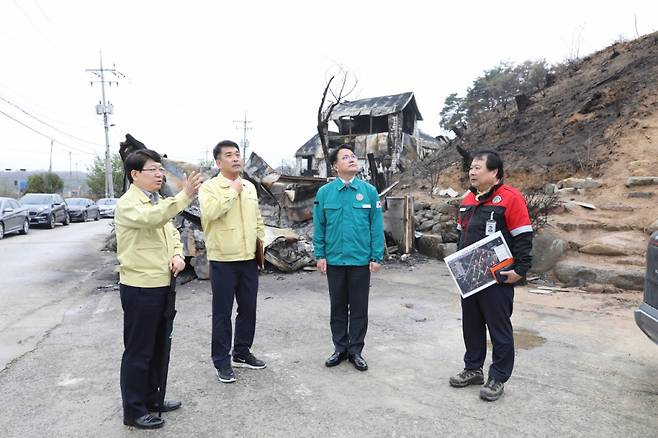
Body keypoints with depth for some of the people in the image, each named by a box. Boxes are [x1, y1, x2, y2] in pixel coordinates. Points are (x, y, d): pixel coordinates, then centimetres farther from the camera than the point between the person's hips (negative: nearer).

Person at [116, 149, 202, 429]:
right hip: (139, 287, -9)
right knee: (138, 351, 3)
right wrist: (185, 196, -45)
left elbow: (171, 232, 17)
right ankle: (134, 411, 17)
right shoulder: (127, 203, -15)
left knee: (157, 346, 19)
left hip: (161, 285, 9)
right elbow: (152, 218, -36)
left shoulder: (159, 202, 13)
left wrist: (177, 254, -3)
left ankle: (151, 398, 34)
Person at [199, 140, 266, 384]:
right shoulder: (209, 187, -7)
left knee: (248, 309, 14)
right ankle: (221, 361, 19)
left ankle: (242, 353, 31)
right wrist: (233, 191, -18)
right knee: (222, 313, 4)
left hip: (249, 259, 6)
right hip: (223, 261, -6)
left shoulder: (250, 187, 11)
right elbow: (210, 211, -27)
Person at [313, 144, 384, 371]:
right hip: (334, 260, 1)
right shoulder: (324, 192, -2)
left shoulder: (369, 191, -3)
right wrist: (320, 255, -1)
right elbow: (319, 226, 2)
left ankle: (355, 350, 25)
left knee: (359, 308, 9)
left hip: (361, 261, 0)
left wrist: (376, 257, -4)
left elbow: (376, 226, -2)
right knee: (338, 307, 13)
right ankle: (340, 348, 29)